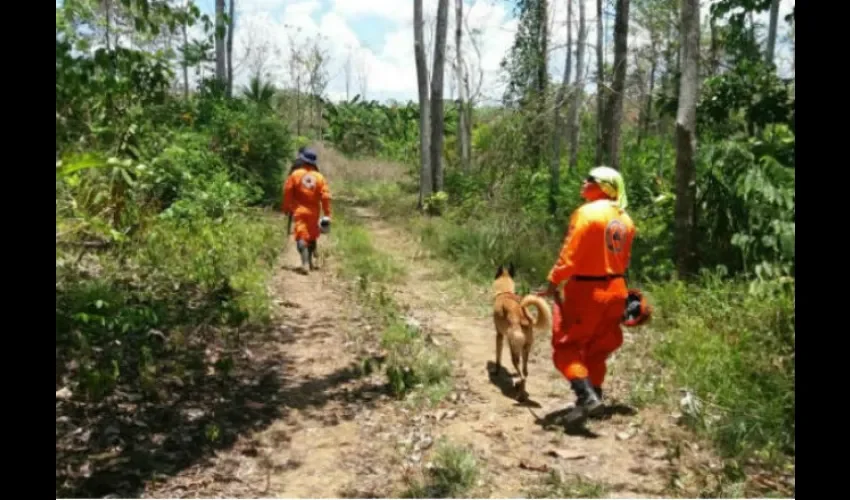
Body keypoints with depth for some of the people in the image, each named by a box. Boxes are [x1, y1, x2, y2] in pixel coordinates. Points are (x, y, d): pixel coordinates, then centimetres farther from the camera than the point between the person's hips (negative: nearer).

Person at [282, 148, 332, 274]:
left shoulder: (295, 174, -6)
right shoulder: (319, 177, -3)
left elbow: (287, 192, -4)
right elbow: (325, 196, -5)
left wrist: (286, 208, 9)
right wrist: (327, 214, 1)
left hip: (299, 210, -2)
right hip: (313, 211, 2)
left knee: (301, 236, -5)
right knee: (312, 236, 18)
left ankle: (305, 263, -22)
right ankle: (310, 262, 28)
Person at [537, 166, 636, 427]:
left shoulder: (587, 212, -17)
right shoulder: (625, 219, 8)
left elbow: (571, 254, -19)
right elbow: (624, 259, 13)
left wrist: (553, 281, -10)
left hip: (586, 290, -8)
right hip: (614, 289, 8)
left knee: (566, 346, 2)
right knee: (596, 349, 20)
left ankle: (587, 397, -12)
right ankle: (592, 396, 25)